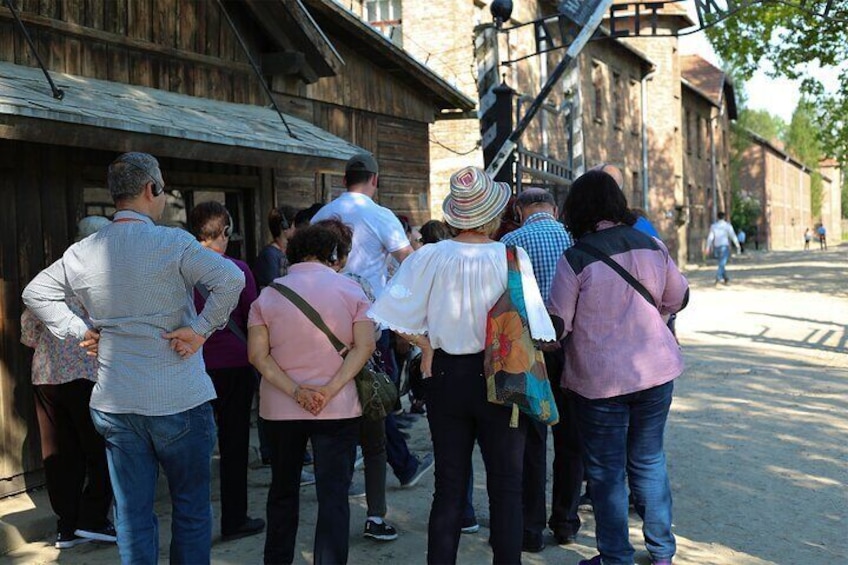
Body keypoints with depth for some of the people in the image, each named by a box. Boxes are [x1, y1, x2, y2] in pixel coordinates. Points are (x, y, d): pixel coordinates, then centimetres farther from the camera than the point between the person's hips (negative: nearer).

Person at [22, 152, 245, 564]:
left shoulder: (83, 252, 4)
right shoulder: (173, 243, -12)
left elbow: (35, 293, 14)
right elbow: (231, 279, -23)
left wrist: (80, 331, 9)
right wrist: (202, 329, -14)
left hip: (114, 404, 4)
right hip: (179, 401, -4)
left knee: (132, 514, 11)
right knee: (191, 508, 11)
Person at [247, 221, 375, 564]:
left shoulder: (268, 295, 1)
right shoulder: (350, 290, -2)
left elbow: (258, 355, -8)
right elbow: (365, 346, -11)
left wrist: (295, 392, -13)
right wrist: (329, 391, -16)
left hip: (280, 410, 2)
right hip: (338, 408, -2)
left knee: (283, 490, 18)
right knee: (334, 495, 1)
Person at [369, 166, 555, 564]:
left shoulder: (429, 258, -7)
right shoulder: (511, 257, -12)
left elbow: (396, 315, -8)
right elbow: (529, 328, -15)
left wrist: (427, 346, 5)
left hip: (445, 377, 2)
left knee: (448, 487, 13)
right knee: (506, 487, 9)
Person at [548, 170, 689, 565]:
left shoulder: (576, 258, -15)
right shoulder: (652, 246, -1)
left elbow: (557, 324, -12)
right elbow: (678, 299, 13)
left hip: (601, 380, -5)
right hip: (656, 370, 5)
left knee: (607, 472, 8)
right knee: (649, 461, 17)